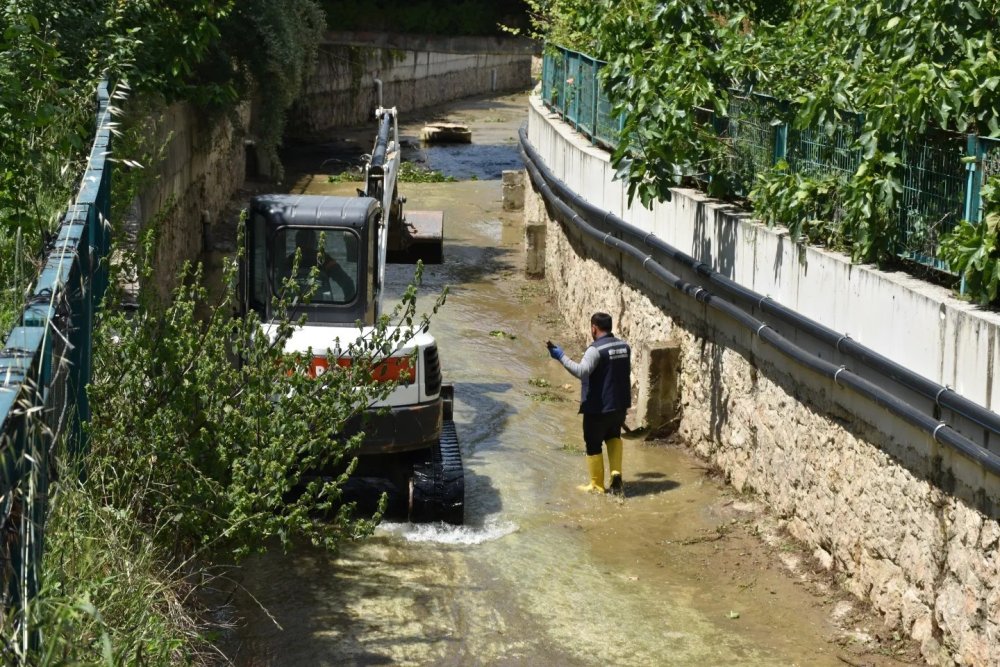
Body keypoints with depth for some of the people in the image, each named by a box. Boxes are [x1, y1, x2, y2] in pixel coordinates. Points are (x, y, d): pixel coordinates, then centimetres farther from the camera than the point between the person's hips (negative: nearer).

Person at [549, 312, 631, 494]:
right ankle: (616, 473, 11)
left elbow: (582, 371, -34)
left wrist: (561, 357, -29)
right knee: (613, 436, 28)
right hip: (620, 404, 7)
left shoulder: (596, 349, -20)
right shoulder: (624, 346, 5)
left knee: (593, 445, 9)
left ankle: (597, 485, 17)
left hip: (598, 408, -7)